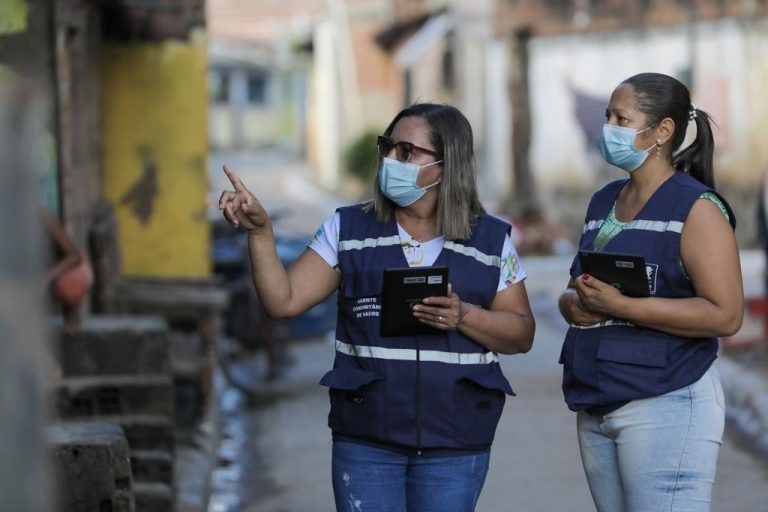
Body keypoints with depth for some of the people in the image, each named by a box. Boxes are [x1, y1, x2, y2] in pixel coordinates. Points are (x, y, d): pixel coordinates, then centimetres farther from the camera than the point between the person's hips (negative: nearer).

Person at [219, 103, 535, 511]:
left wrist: (462, 317, -14)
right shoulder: (349, 230, 5)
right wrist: (260, 231, -15)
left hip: (455, 444, 0)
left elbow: (522, 334, 4)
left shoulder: (490, 240, 4)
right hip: (366, 440, 0)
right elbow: (285, 301, -2)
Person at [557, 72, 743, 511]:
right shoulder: (603, 202, 15)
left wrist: (619, 306, -21)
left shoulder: (696, 207, -8)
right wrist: (574, 306, -3)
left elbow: (725, 315, -16)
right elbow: (574, 291, 23)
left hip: (665, 404, -7)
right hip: (595, 407, 8)